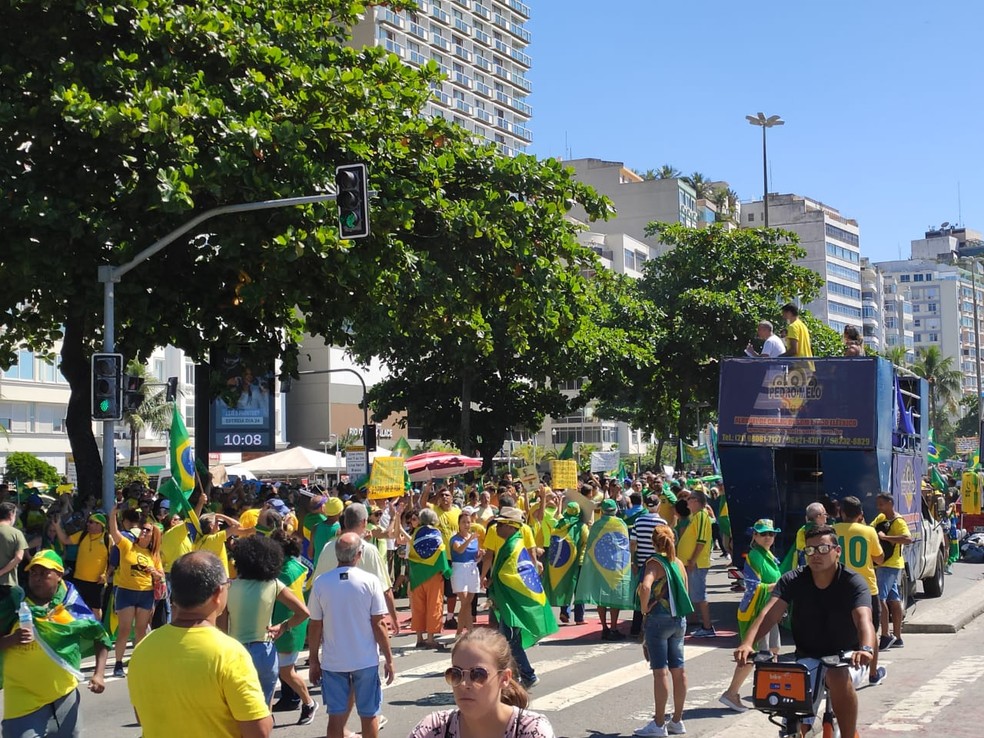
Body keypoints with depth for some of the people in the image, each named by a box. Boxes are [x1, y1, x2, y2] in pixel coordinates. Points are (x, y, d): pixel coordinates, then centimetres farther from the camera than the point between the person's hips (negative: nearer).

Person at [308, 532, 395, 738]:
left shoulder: (321, 583, -6)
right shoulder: (370, 582, -10)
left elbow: (315, 627, -1)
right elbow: (378, 625, -8)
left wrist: (314, 661, 10)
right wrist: (389, 659, 1)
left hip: (332, 661, 1)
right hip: (366, 660, -1)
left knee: (336, 716, 9)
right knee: (369, 715, 12)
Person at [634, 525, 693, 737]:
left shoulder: (655, 562, -11)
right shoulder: (679, 563, 10)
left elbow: (645, 587, -29)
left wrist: (644, 609, -15)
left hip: (659, 619, -7)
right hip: (679, 620, 7)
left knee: (661, 671, -5)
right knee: (678, 670, 10)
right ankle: (677, 721, 18)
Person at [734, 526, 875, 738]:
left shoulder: (853, 583, -14)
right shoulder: (792, 580, -8)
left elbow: (863, 619, -32)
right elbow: (769, 613, -23)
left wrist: (866, 648, -55)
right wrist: (747, 643, -42)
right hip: (807, 658, 2)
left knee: (840, 678, -35)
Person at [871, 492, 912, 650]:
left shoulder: (898, 521, -14)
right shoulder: (880, 518, 13)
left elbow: (908, 539, -28)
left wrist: (885, 537, -30)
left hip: (891, 565, -9)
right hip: (882, 565, 9)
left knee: (879, 598, -15)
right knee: (893, 600, 11)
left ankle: (885, 636, -14)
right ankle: (897, 638, 16)